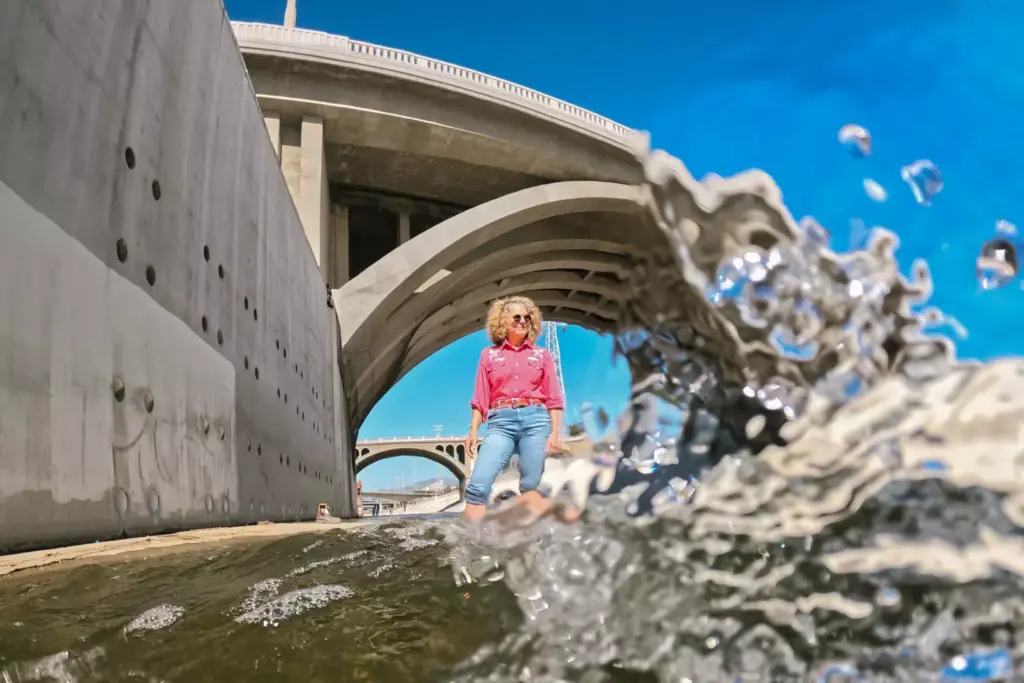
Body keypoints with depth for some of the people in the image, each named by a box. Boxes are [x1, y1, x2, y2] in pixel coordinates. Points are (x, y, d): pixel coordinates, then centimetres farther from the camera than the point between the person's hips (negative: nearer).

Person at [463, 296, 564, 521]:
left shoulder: (542, 355, 14)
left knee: (533, 487, -1)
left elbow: (554, 399, 10)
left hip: (536, 420, 1)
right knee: (478, 484, -15)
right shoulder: (489, 354, 14)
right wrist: (473, 431, -2)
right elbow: (480, 399, 9)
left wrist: (554, 432, -1)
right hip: (501, 422, 0)